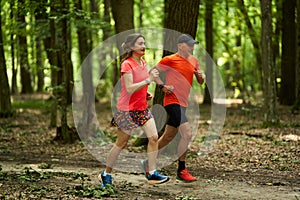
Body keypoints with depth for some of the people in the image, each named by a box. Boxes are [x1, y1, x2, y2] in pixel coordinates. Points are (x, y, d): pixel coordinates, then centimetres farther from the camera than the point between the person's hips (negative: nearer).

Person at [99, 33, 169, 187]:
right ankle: (106, 174, 18)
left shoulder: (143, 63, 10)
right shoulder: (127, 64, -15)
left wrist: (146, 93, 8)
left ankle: (152, 174, -2)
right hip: (127, 109, -7)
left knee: (153, 137, -7)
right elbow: (129, 89, -24)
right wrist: (148, 80, -26)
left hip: (142, 108, 7)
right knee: (121, 143, 2)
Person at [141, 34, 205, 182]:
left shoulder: (194, 60, 14)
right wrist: (162, 86, -11)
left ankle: (148, 162, 30)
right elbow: (153, 72, 0)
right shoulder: (170, 60, -7)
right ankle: (181, 171, -10)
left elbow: (200, 82, 20)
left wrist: (200, 76, -2)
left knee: (168, 137, 15)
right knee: (187, 134, -17)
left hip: (182, 103, 8)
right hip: (172, 101, -8)